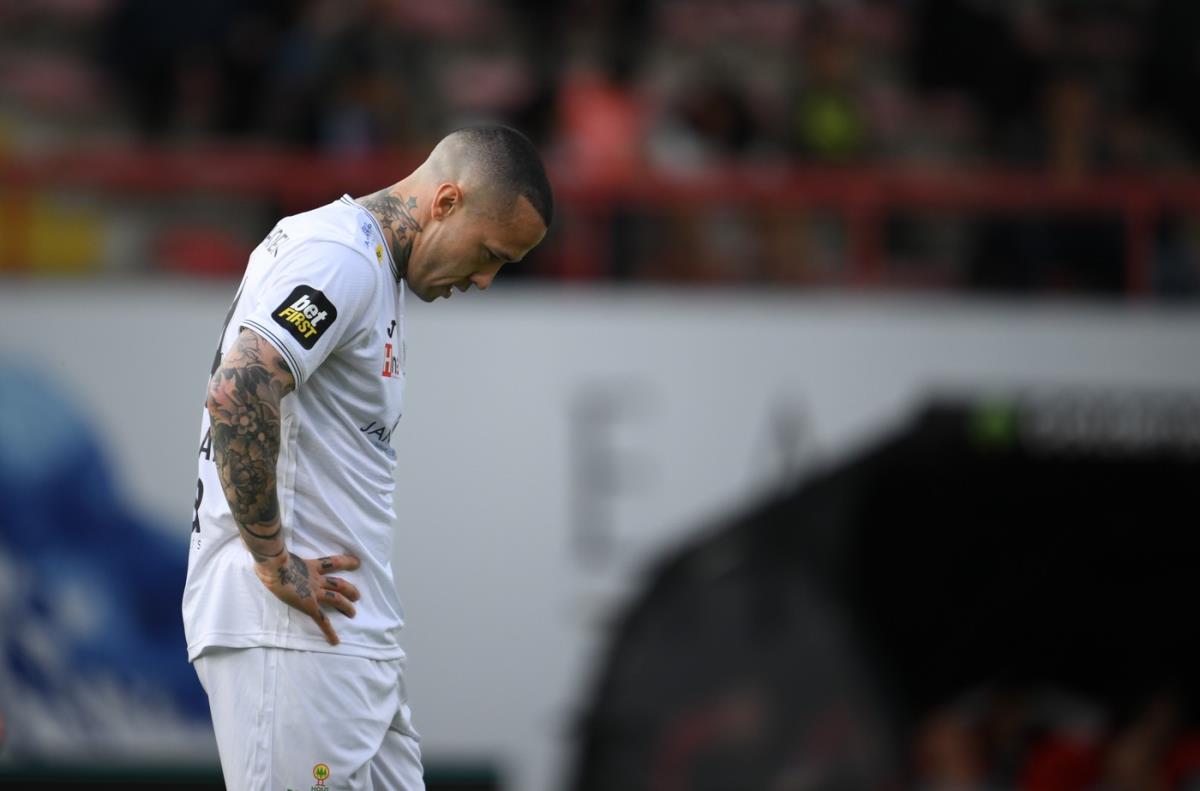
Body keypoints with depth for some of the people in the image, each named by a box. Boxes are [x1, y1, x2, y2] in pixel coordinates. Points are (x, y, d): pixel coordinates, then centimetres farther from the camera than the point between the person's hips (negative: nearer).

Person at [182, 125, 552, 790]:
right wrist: (274, 562, -20)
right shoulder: (342, 255, -12)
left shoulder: (376, 267, 21)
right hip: (290, 634, -10)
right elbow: (238, 390, -26)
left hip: (350, 634, 10)